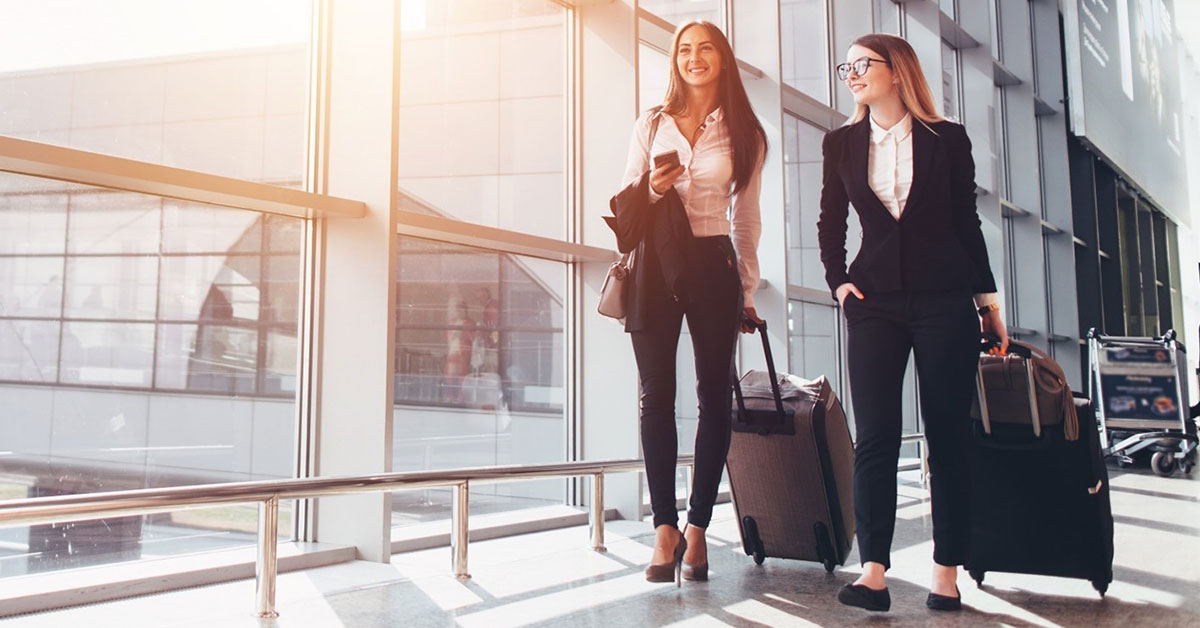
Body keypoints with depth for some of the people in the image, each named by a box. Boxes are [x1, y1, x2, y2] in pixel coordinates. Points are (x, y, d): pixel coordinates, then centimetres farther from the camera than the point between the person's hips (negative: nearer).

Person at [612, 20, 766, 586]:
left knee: (714, 395, -1)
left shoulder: (744, 134, 11)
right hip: (656, 267, 0)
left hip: (713, 267, 0)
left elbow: (746, 219, 13)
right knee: (656, 395, -4)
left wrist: (747, 290, 10)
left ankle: (697, 528, 8)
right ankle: (665, 528, 3)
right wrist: (653, 189, -11)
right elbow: (626, 202, 12)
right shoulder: (651, 124, 12)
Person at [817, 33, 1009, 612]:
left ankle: (946, 572, 9)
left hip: (945, 300, -1)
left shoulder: (947, 138, 5)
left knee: (947, 435, 1)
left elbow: (966, 222, 8)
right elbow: (830, 222, 16)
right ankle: (873, 572, -6)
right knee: (875, 436, -7)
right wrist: (837, 280, 3)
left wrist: (988, 300, 7)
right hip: (875, 301, 1)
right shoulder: (841, 143, 10)